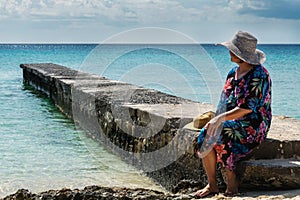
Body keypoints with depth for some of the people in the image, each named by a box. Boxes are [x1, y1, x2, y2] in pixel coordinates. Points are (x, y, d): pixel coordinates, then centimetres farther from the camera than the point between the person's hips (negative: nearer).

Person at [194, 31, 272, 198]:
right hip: (231, 120, 7)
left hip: (254, 124, -7)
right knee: (205, 135, -19)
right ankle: (212, 184, -13)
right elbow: (225, 102, 15)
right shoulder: (233, 72, 11)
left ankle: (232, 182, -13)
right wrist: (216, 118, -3)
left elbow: (248, 107, -22)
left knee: (220, 135, -30)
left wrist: (222, 117, -30)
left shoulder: (259, 75, -14)